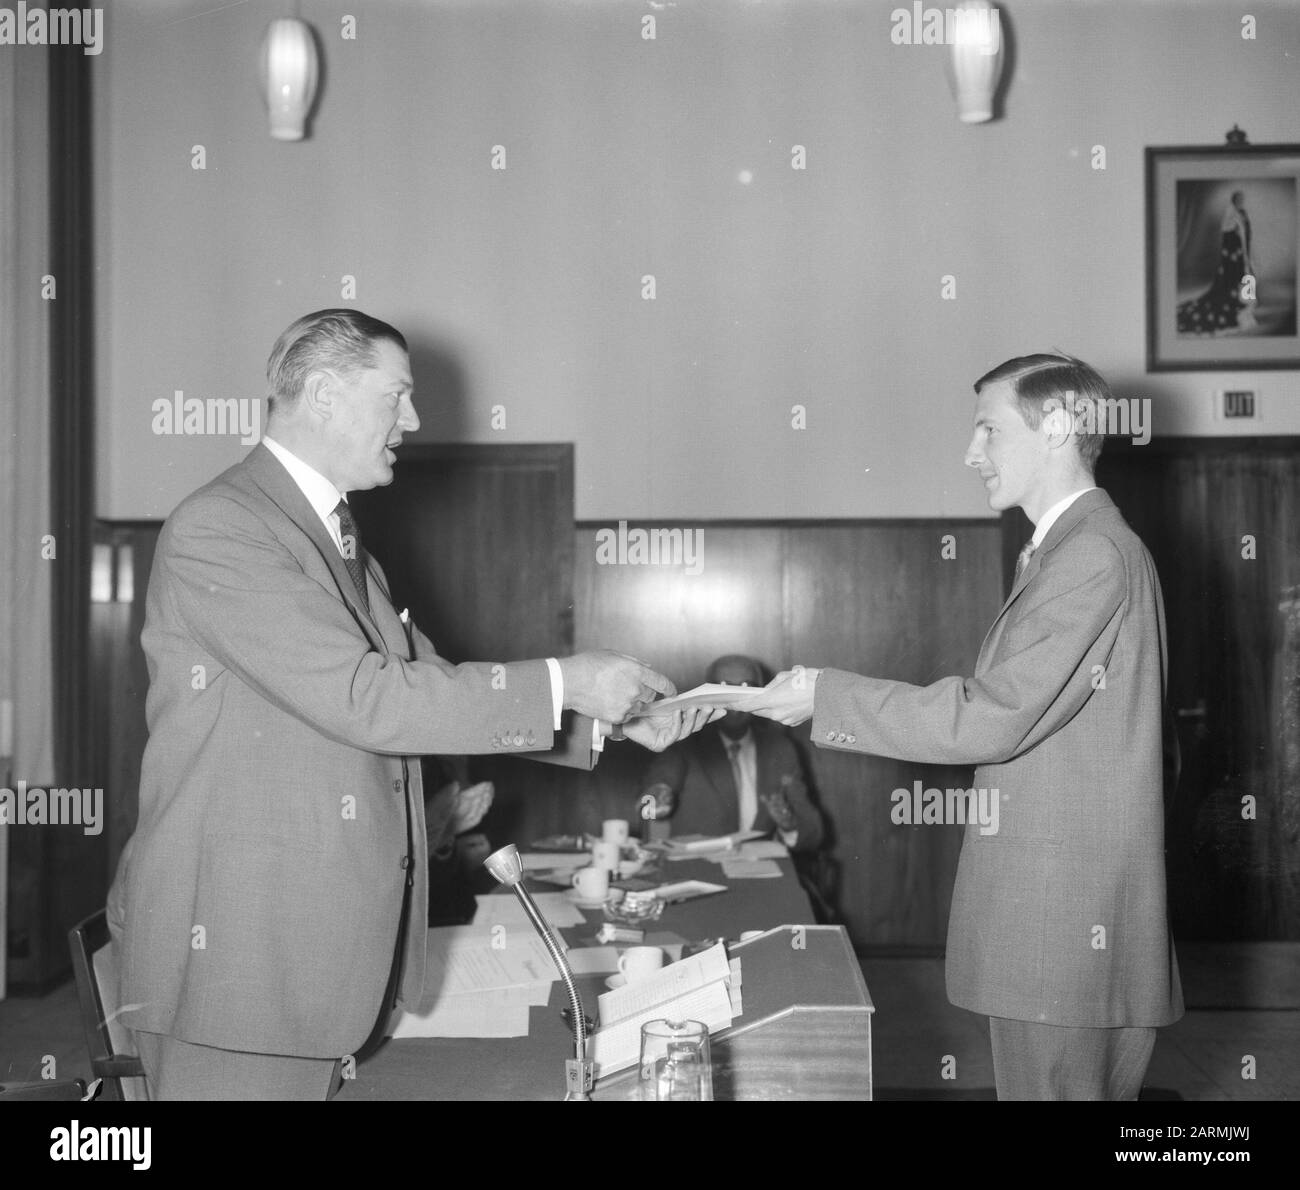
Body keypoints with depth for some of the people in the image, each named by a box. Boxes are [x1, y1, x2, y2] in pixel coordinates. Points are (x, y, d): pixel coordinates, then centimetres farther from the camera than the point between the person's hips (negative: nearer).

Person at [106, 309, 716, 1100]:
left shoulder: (339, 535, 15)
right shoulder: (217, 530, -15)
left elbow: (432, 685, 15)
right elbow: (362, 699, -23)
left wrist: (605, 721, 6)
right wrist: (561, 684, -18)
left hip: (329, 943, 9)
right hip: (238, 949, -8)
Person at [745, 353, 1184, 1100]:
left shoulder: (1094, 553, -15)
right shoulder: (1072, 549, 17)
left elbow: (990, 717, -20)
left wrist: (826, 696, -13)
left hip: (1067, 927, -9)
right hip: (1059, 924, 9)